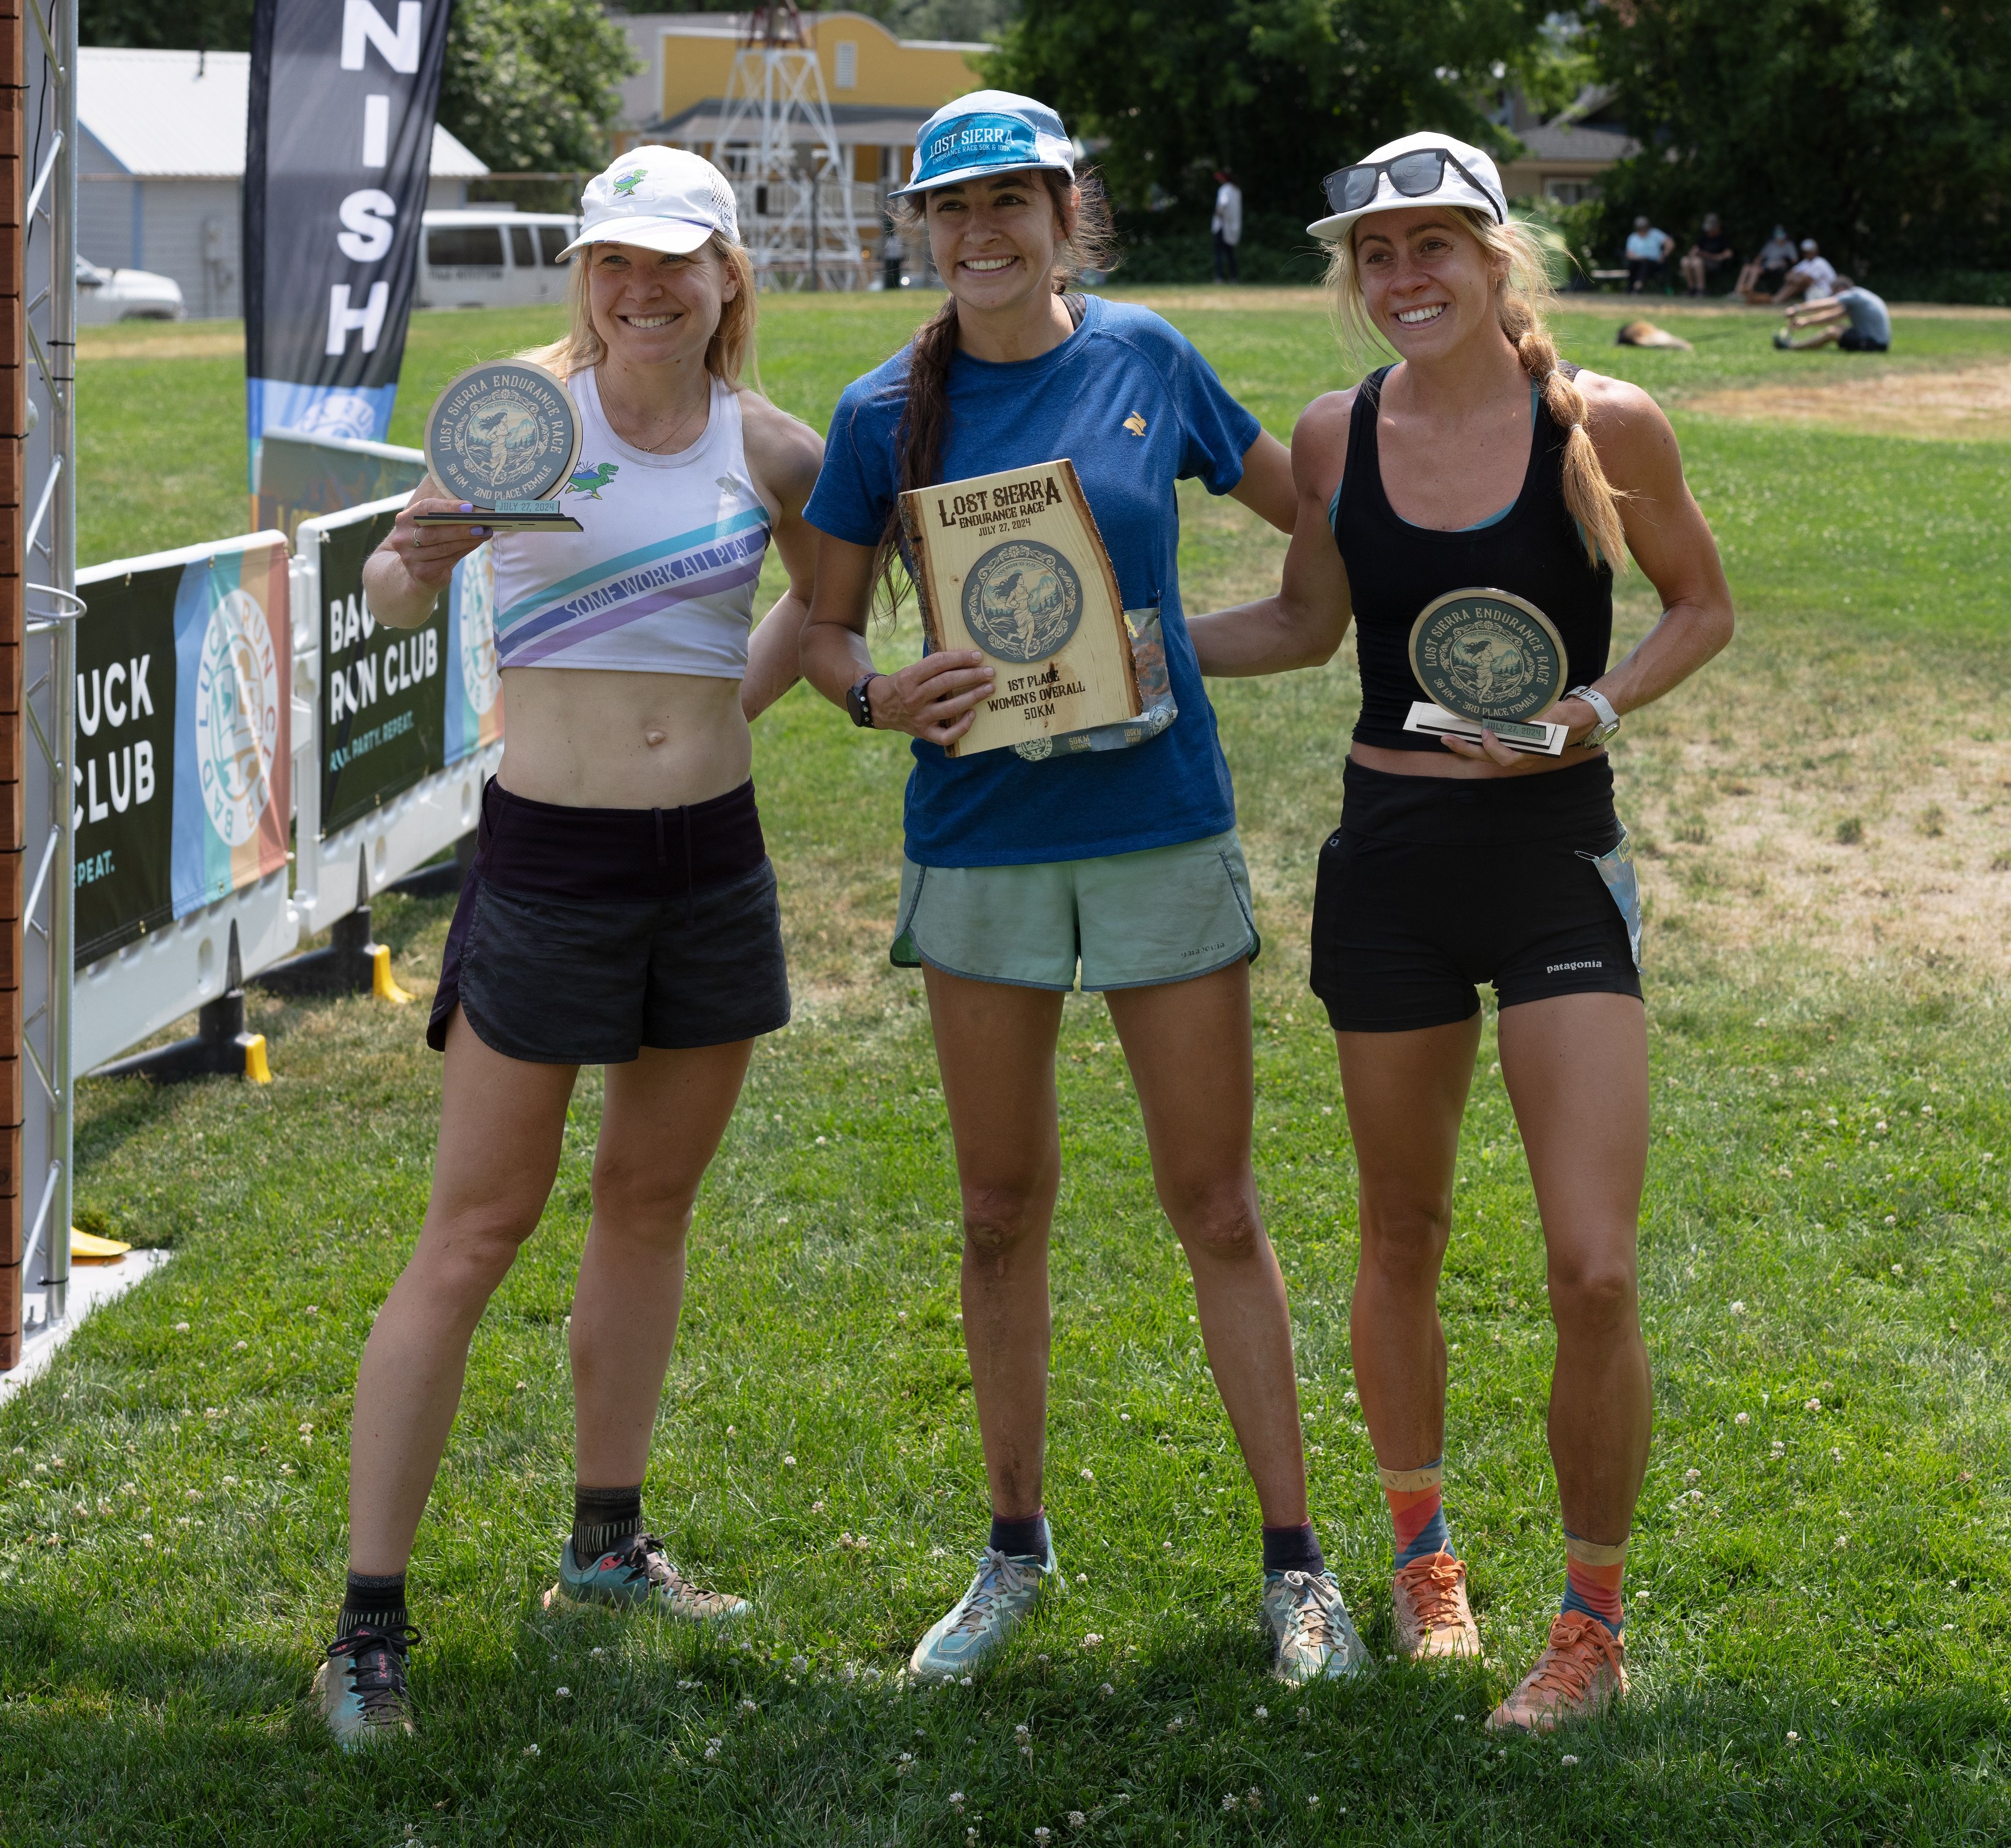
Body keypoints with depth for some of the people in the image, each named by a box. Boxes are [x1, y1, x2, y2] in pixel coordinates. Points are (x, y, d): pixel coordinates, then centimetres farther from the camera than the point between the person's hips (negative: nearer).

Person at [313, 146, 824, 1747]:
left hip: (715, 859, 4)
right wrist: (414, 566, -30)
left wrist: (736, 703, 9)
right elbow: (392, 595, -8)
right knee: (481, 1227, -4)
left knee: (651, 1200, 15)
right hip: (550, 854, -4)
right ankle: (369, 1623, 0)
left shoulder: (774, 453, 2)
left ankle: (607, 1542, 31)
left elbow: (829, 596, 22)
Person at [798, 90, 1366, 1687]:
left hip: (1162, 826, -1)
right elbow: (826, 629, 5)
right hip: (979, 839, 1)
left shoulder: (1147, 360, -1)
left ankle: (1297, 1564, 13)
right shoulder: (889, 413, -1)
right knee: (1004, 1216, 11)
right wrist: (882, 694, -15)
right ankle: (1016, 1550, 26)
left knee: (1218, 1210, 3)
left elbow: (1306, 508, 14)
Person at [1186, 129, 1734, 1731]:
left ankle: (1594, 1626, 8)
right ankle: (1424, 1554, 37)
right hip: (1388, 862, 3)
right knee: (1404, 1239, 14)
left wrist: (1600, 705, -12)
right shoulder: (1336, 437, 1)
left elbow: (1704, 606, 5)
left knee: (1596, 1271, -10)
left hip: (1558, 856, -3)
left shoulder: (1602, 425, -8)